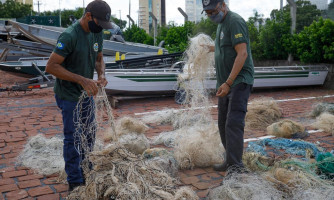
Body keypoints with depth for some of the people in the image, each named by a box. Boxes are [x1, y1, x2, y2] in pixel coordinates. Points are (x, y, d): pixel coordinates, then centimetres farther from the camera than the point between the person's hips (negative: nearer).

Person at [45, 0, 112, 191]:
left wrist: (101, 75, -8)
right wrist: (82, 80, -30)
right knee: (73, 138, 1)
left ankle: (85, 174, 36)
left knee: (89, 136, 17)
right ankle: (75, 182, 16)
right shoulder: (70, 36, -24)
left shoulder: (97, 34, 0)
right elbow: (51, 66, -25)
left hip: (86, 94, 8)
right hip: (69, 96, -8)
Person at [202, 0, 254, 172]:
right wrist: (211, 48, 48)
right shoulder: (221, 24, 18)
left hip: (239, 81, -10)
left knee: (233, 123, -15)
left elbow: (242, 53, -22)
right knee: (223, 124, 10)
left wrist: (228, 83, -26)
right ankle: (230, 161, 20)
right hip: (226, 83, 10)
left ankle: (235, 166, -11)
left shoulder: (235, 21, -12)